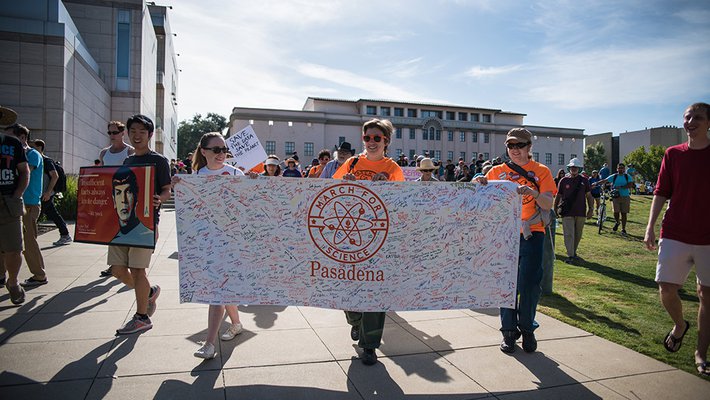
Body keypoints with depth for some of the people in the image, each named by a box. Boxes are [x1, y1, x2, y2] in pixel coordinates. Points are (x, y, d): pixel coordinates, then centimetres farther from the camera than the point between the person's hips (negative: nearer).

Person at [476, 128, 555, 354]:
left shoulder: (541, 171, 4)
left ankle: (527, 329, 19)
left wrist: (533, 192, -25)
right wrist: (480, 184, -16)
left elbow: (548, 204, -5)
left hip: (532, 234, -1)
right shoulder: (498, 171, 8)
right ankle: (509, 331, 16)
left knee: (529, 283, -2)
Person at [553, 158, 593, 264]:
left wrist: (591, 209, 3)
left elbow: (589, 196, 11)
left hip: (580, 212, 2)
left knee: (578, 235, 11)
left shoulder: (584, 180, 8)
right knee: (569, 234, -8)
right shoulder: (564, 181, 3)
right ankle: (570, 256, -9)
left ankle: (574, 252, 27)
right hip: (567, 212, -2)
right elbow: (558, 196, 8)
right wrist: (555, 210, 5)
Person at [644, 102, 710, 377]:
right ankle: (679, 325, 29)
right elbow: (661, 193, 6)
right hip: (675, 234, 1)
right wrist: (650, 226, -2)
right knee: (666, 288, -4)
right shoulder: (673, 154, 6)